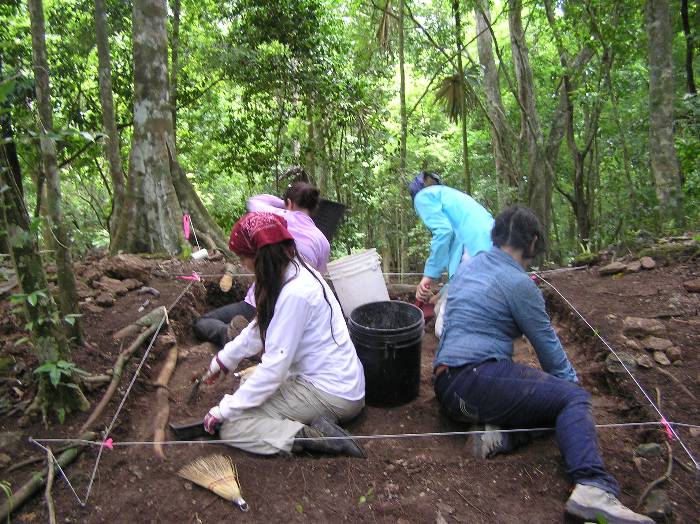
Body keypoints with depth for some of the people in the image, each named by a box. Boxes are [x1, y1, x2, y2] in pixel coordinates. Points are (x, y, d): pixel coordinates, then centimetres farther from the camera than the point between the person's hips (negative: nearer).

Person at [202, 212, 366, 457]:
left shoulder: (294, 293, -25)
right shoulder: (297, 272, 4)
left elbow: (273, 368, -23)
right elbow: (260, 327, 18)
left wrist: (223, 410, -14)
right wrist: (223, 359, 28)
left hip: (331, 395, -10)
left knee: (229, 426, -8)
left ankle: (309, 436, -14)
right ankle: (317, 425, 6)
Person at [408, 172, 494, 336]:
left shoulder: (423, 195, 10)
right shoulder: (450, 193, 35)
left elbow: (443, 231, -10)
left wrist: (429, 275, -6)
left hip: (474, 255, -9)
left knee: (446, 328, -7)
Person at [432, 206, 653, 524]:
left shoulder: (467, 267, 17)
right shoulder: (518, 283, -7)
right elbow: (548, 345, 2)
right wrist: (571, 381, 21)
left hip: (446, 390, 8)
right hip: (481, 380, -8)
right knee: (573, 397, -2)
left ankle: (503, 433, -9)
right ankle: (593, 488, -21)